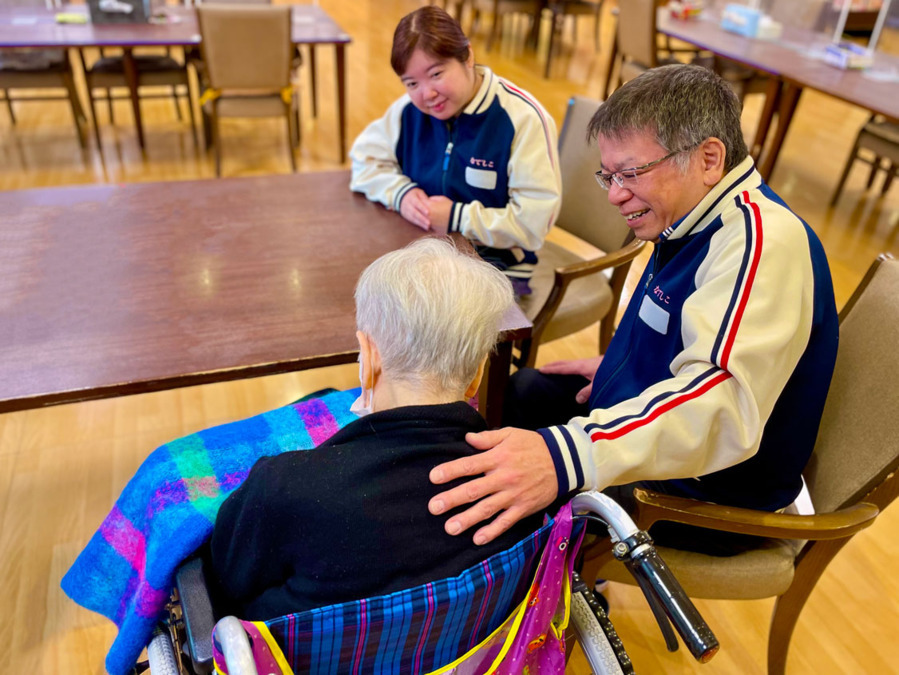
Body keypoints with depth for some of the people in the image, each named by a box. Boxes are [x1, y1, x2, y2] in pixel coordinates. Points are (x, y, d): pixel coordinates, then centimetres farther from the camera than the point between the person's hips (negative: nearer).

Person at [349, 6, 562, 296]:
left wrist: (457, 218, -20)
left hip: (497, 259, -5)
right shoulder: (409, 109, 1)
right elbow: (364, 158, 12)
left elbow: (535, 222, -19)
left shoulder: (524, 119, -16)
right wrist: (401, 193, -9)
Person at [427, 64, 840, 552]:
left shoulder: (761, 238, -30)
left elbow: (721, 396, -46)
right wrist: (619, 365, 10)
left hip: (704, 496, -10)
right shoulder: (700, 223, 4)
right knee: (523, 390, 20)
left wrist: (564, 456, -58)